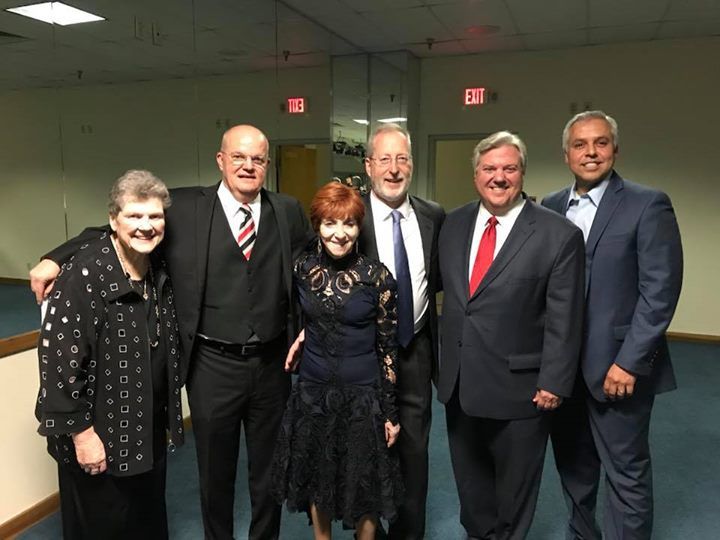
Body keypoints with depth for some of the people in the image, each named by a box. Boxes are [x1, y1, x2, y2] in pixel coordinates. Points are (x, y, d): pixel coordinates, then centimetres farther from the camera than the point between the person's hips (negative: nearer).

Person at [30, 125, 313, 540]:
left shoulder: (289, 212, 1)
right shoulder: (183, 208, -5)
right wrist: (55, 258, -11)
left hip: (273, 364, 2)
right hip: (213, 366, -1)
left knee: (270, 472, 19)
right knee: (215, 474, 18)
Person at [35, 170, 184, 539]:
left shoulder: (159, 271, 1)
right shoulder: (84, 274, -21)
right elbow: (59, 356, -22)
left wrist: (168, 417, 12)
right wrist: (81, 432, -19)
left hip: (150, 428, 6)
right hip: (99, 433, -6)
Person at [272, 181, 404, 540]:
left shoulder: (377, 276, -12)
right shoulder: (302, 268, -3)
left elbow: (388, 346, -8)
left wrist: (391, 413, -6)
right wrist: (300, 337, 0)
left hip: (362, 395, -3)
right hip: (312, 392, 3)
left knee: (364, 485, 13)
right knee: (316, 481, 18)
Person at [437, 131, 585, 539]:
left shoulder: (559, 235, -13)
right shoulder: (455, 224, 3)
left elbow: (564, 320, -12)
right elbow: (446, 293, 8)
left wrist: (555, 383, -13)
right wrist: (443, 361, 9)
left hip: (518, 385, -4)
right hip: (458, 380, 5)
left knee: (515, 480, 17)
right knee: (469, 473, 23)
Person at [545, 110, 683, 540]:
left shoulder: (648, 205, -7)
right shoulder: (551, 207, 8)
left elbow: (660, 291, -12)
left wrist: (629, 362, -16)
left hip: (618, 368, -4)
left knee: (627, 476, 8)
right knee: (573, 468, 19)